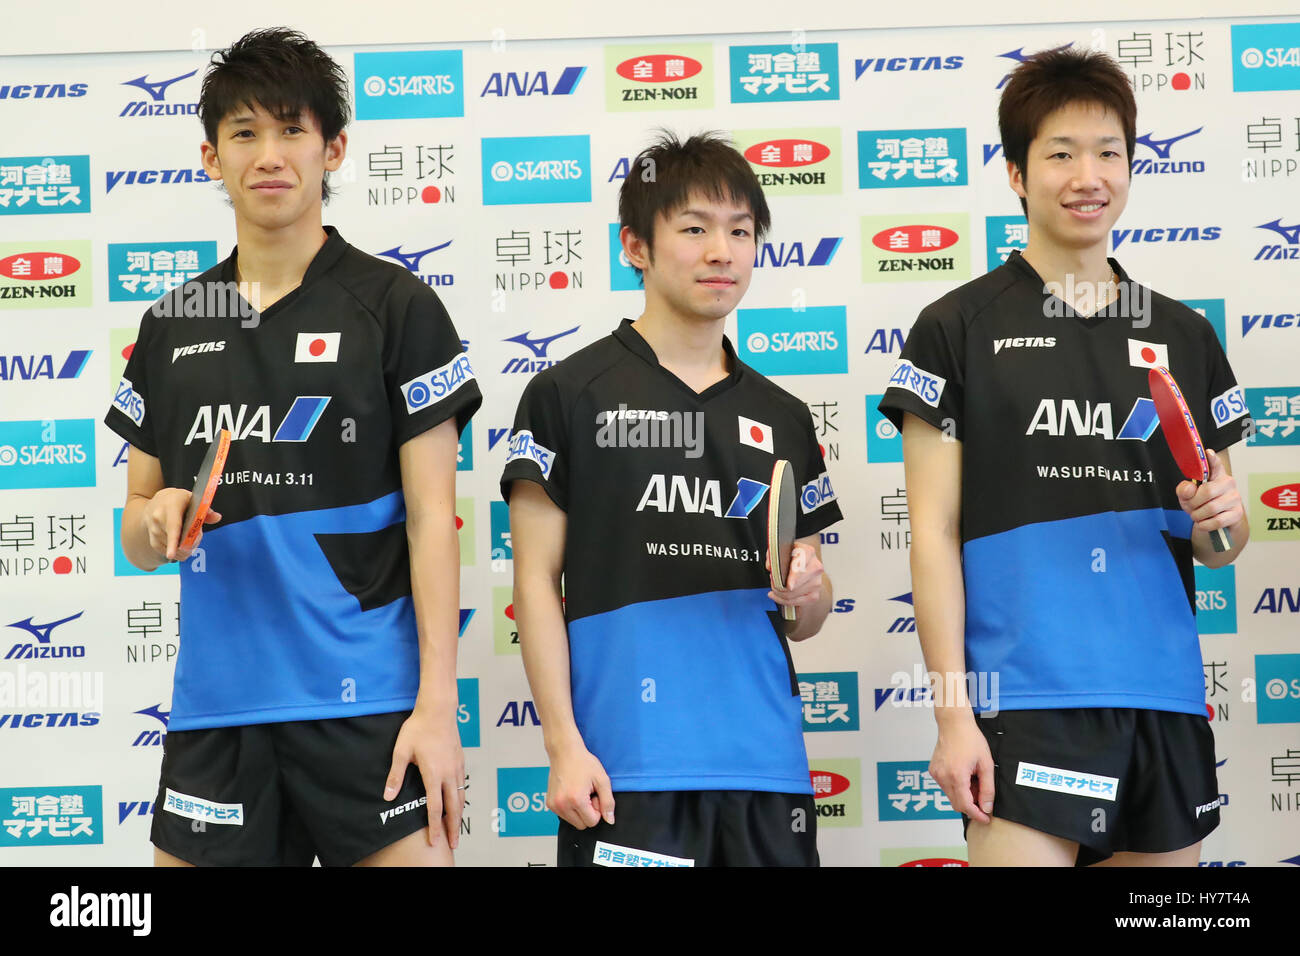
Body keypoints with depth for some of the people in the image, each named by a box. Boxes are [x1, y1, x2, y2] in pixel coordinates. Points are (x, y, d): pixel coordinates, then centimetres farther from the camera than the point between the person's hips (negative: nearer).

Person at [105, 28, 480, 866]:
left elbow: (431, 518, -4)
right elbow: (138, 538, 16)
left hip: (367, 703, -4)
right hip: (215, 708, 4)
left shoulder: (397, 307, 0)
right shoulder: (171, 327, 12)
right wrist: (157, 520, -8)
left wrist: (438, 706, -11)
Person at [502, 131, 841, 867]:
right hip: (626, 764, -4)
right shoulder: (569, 395, 1)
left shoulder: (783, 419, 14)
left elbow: (807, 619, 17)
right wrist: (564, 745, -8)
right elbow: (536, 581, -1)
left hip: (766, 760, 4)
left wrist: (806, 593, -7)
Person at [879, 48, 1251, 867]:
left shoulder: (1186, 338, 13)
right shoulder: (957, 331, 0)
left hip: (1166, 702, 5)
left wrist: (1222, 518, -6)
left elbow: (1218, 547, 18)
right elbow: (933, 534, -3)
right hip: (1025, 700, -4)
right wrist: (953, 712, -9)